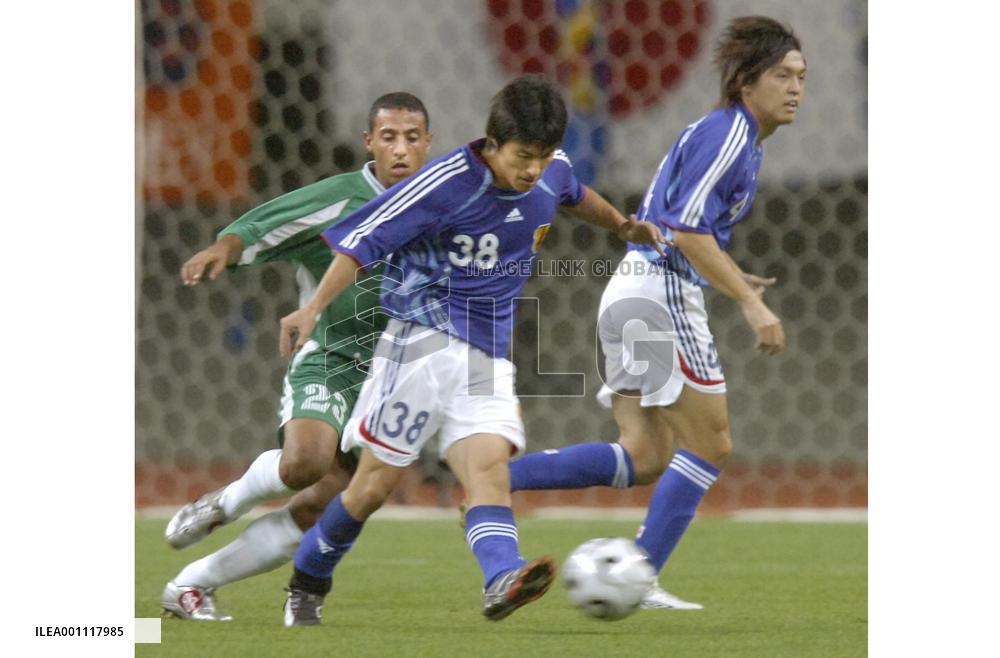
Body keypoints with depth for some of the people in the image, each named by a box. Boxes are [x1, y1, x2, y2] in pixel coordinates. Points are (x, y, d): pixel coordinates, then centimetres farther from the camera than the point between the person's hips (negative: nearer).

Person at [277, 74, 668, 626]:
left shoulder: (552, 172, 3)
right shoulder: (447, 183, -16)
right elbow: (363, 240, -15)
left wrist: (625, 227, 37)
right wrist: (313, 308, -24)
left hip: (489, 354, 5)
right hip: (423, 339, -5)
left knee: (488, 466, -18)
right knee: (378, 479, -3)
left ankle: (502, 580, -41)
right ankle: (306, 586, 17)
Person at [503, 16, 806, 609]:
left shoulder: (734, 134, 19)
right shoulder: (728, 132, -11)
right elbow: (688, 227, -20)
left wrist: (731, 277, 18)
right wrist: (751, 302, -20)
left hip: (633, 292, 10)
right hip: (661, 294, -10)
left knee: (645, 460, 4)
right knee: (711, 446, -5)